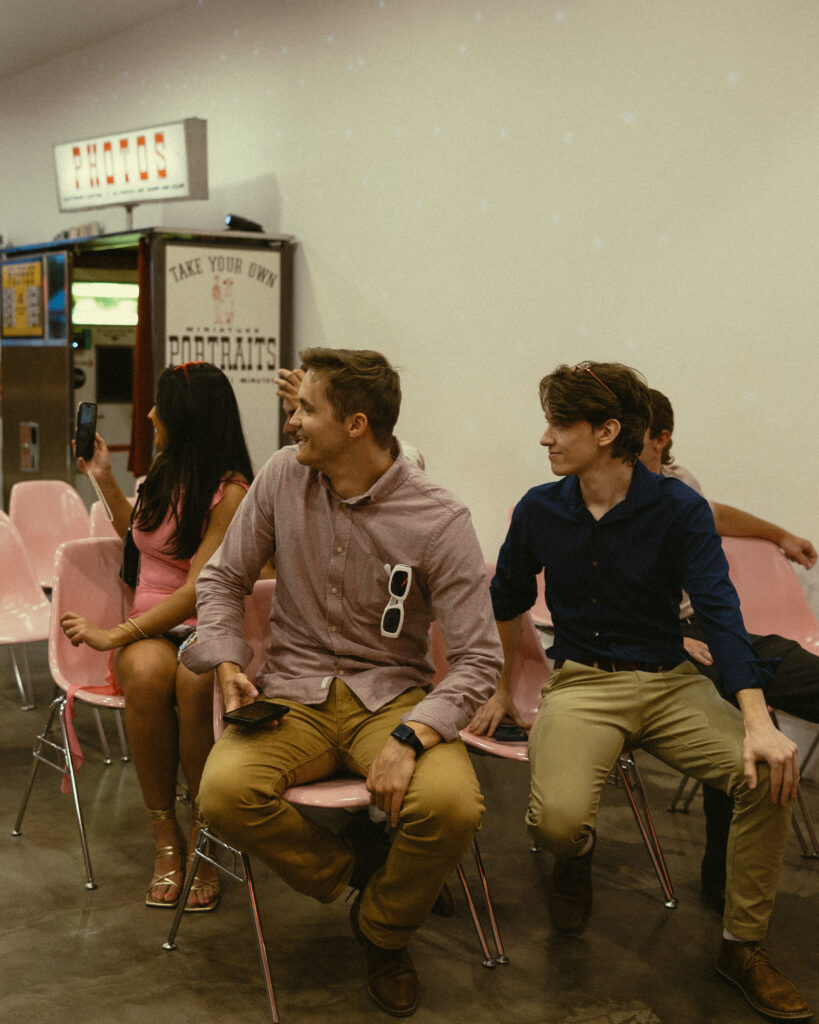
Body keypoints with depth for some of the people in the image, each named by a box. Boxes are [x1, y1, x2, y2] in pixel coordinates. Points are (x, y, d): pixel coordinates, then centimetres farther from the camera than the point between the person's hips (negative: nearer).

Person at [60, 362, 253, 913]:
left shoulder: (230, 493, -10)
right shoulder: (164, 475, 12)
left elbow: (199, 590, -19)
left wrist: (115, 634, -21)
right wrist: (104, 478, 25)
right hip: (150, 628, 5)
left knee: (194, 680, -39)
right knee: (146, 674, -33)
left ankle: (203, 830, -18)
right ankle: (166, 837, -22)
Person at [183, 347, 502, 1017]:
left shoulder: (440, 522, -13)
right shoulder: (282, 476, -1)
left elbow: (479, 657, -12)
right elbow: (223, 579, 12)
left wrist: (409, 737, -27)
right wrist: (229, 667, -6)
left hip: (393, 693, -2)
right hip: (294, 692, 2)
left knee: (452, 805, -31)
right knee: (225, 791, -29)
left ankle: (384, 931, 4)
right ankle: (358, 868, 2)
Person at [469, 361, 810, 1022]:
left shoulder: (679, 510, -7)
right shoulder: (540, 511, 0)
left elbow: (720, 612, -17)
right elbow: (509, 602, 18)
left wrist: (757, 722, -30)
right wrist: (502, 690, 23)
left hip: (669, 681, 0)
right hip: (581, 683, 0)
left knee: (770, 774, -25)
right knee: (558, 819, -29)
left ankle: (744, 943, -3)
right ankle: (577, 857, 12)